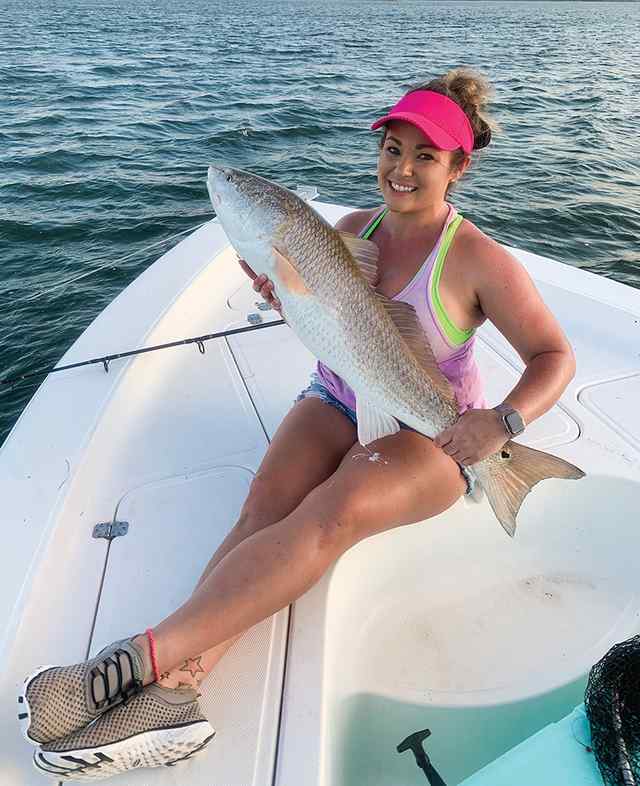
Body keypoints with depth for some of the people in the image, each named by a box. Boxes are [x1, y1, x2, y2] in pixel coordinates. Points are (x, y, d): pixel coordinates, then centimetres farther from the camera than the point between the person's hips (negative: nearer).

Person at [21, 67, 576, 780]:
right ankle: (180, 685, -33)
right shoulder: (354, 228, 6)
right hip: (337, 401, 5)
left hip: (430, 435, -4)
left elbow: (555, 357, -7)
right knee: (267, 500, -27)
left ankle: (146, 657, -37)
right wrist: (283, 293, -9)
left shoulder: (478, 259, -9)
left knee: (334, 512, -34)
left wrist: (503, 421, -27)